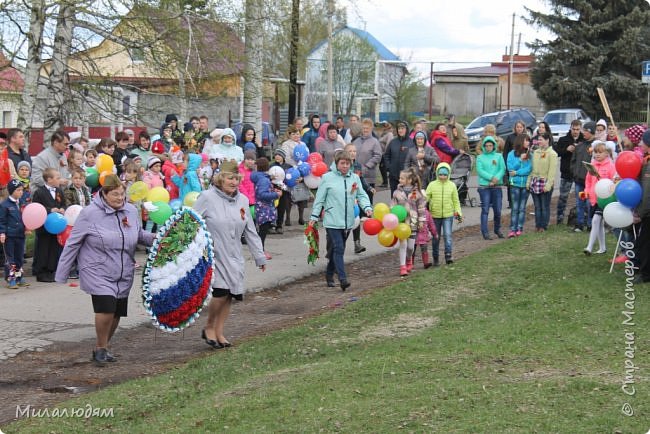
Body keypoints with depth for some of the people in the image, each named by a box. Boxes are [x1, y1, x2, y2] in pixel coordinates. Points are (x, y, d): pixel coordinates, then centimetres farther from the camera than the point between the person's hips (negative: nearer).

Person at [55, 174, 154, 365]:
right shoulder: (90, 213, -12)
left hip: (123, 275, 5)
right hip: (98, 273, -5)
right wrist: (61, 274, -4)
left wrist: (153, 238, -6)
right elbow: (72, 243, -6)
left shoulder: (131, 211, 1)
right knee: (106, 308, -19)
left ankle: (102, 348, 28)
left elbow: (139, 235, 17)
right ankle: (101, 348, 3)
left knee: (116, 313, 7)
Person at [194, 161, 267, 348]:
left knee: (230, 294, 3)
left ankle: (219, 332, 19)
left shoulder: (242, 200, 8)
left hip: (234, 257, 6)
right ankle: (209, 327, 7)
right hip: (212, 255, -6)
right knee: (220, 292, -16)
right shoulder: (207, 198, -9)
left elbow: (250, 232, 14)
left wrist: (259, 256, 15)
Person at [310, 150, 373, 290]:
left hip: (348, 221, 5)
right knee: (338, 248, -14)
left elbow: (362, 195, 10)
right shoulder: (327, 178, -3)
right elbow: (319, 198, 0)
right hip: (332, 221, -5)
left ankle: (329, 275, 30)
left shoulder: (355, 178, 8)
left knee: (338, 249, 13)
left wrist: (367, 207, -9)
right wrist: (314, 216, -1)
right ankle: (342, 278, -19)